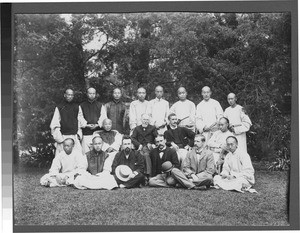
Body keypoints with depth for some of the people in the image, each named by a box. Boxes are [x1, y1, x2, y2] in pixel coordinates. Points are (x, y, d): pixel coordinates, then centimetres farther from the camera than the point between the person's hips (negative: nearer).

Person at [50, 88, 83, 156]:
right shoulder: (59, 107, 5)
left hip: (75, 137, 2)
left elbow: (80, 122, 12)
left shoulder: (77, 107, 12)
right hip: (63, 137, -2)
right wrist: (58, 137, -5)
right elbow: (54, 125, 3)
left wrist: (79, 134, 3)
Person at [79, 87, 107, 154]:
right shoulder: (82, 106, 14)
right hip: (86, 134, 0)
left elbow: (103, 117, 5)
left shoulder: (100, 106, 16)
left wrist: (97, 125, -12)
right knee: (86, 153, -7)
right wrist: (86, 125, -12)